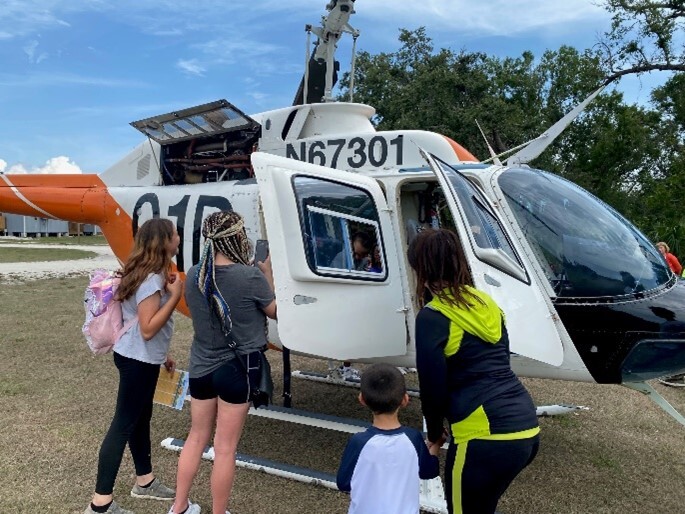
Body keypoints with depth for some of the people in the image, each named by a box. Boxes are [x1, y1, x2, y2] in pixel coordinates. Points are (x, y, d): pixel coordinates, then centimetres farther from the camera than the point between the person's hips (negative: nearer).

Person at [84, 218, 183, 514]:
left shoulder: (152, 274, 7)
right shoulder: (151, 280, -24)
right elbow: (148, 329, -27)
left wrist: (162, 355, 19)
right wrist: (175, 295, -25)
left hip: (142, 358, 10)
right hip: (137, 360, -10)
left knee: (141, 418, 19)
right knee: (124, 424, -2)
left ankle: (144, 482, 35)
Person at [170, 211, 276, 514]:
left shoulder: (194, 275, -5)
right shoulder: (251, 276, -21)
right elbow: (275, 312, -5)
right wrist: (268, 273, 5)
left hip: (201, 368, 6)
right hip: (236, 369, -5)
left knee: (196, 438, 22)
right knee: (225, 448, 9)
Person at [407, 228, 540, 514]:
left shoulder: (433, 317, -10)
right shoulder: (487, 304, 12)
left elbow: (433, 388, -8)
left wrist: (434, 434, 9)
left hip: (486, 436, -7)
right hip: (527, 429, 7)